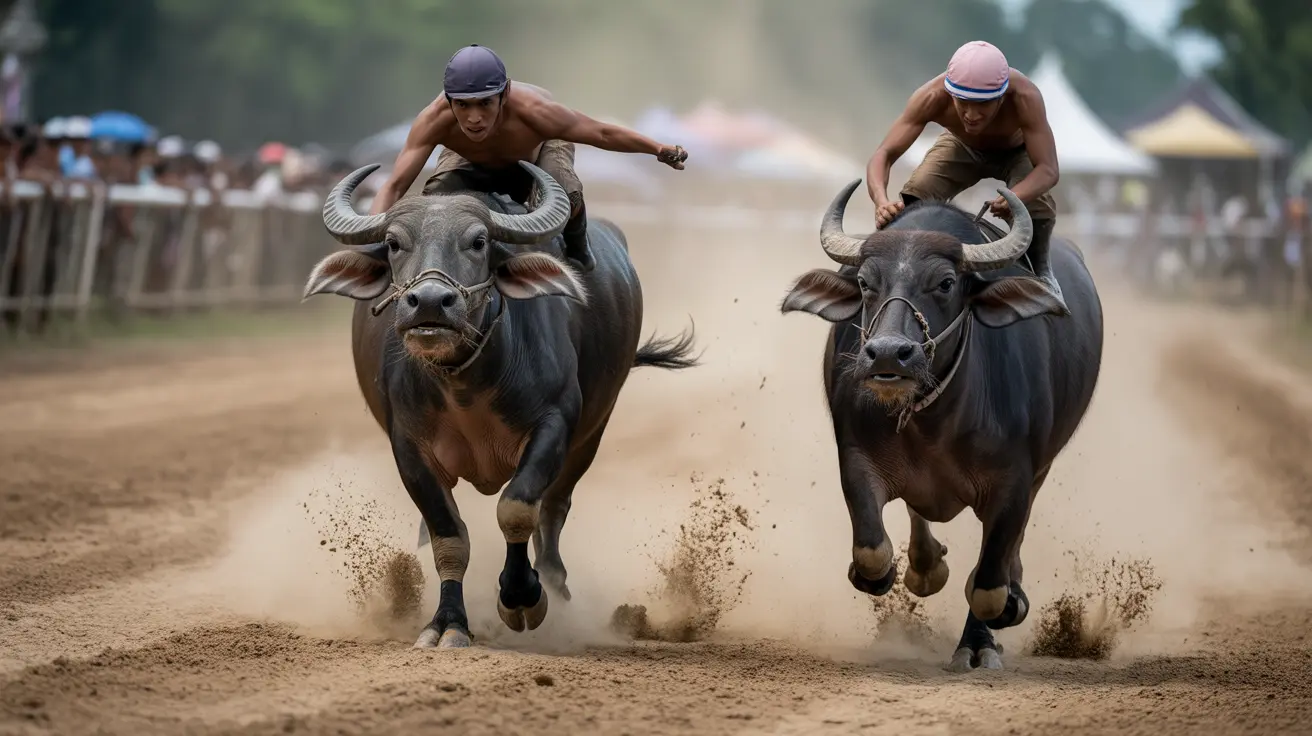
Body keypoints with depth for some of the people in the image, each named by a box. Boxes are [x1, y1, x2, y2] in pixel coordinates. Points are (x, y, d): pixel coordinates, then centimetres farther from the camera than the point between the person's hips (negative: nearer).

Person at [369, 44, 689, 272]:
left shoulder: (532, 110, -44)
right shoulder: (435, 120, -42)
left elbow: (603, 133, -29)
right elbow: (394, 186, -41)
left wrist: (659, 149, -31)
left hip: (542, 148, -2)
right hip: (472, 161, 2)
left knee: (561, 193, -35)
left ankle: (577, 250, 0)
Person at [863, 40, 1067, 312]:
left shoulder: (1024, 96, -43)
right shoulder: (933, 96, -39)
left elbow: (1048, 169, -45)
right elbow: (883, 155, -39)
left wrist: (1014, 198, -67)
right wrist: (882, 201, -60)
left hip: (1017, 152, -2)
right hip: (962, 148, 2)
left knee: (1037, 203, -31)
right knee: (914, 197, -23)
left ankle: (1040, 271, -1)